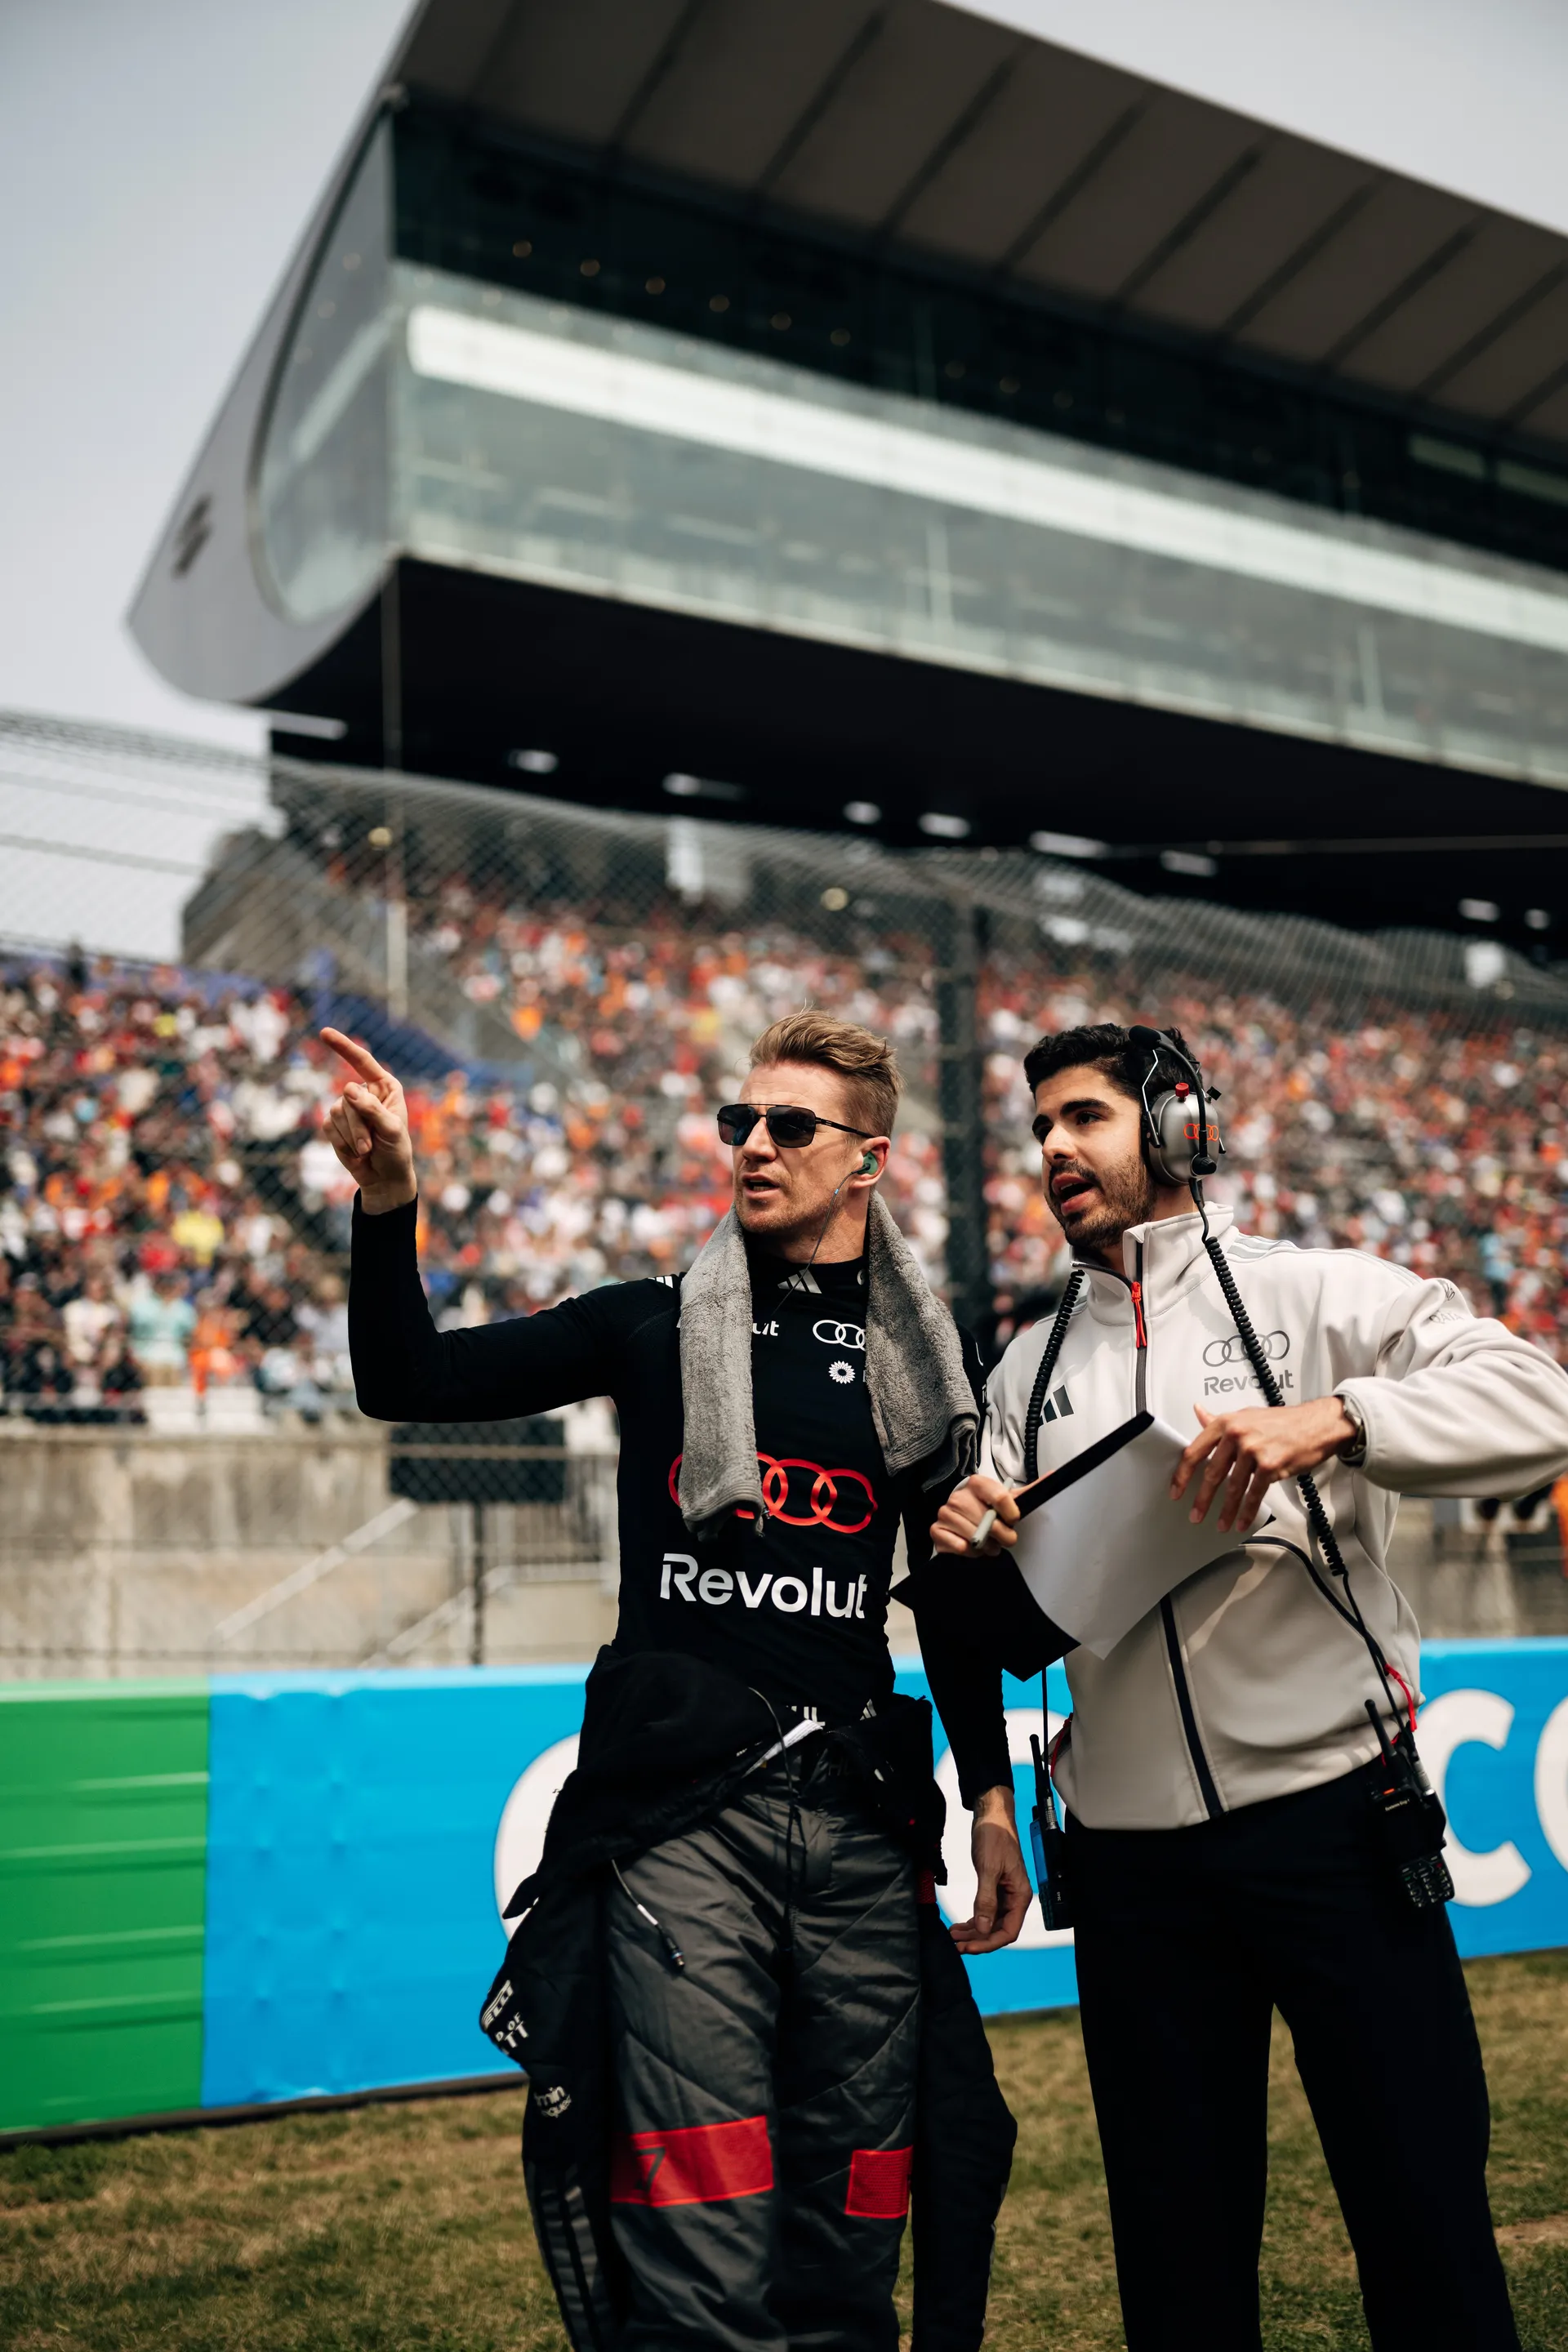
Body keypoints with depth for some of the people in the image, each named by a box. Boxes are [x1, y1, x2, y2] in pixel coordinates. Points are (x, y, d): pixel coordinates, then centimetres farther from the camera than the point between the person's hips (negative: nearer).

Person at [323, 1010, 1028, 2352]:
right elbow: (407, 1379, 1)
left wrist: (993, 1801, 14)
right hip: (681, 1807, -2)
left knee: (851, 2222, 10)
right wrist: (388, 1201, -14)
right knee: (701, 2242, -8)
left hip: (857, 1813, 2)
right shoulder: (655, 1325, 6)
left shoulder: (918, 1363, 11)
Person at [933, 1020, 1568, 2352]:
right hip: (1132, 1850, 4)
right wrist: (970, 1559, -7)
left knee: (1423, 2200, 5)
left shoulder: (1310, 1294, 0)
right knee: (1177, 2238, 13)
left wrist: (1332, 1420, -28)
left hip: (1328, 1808, -4)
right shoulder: (1031, 1371, 14)